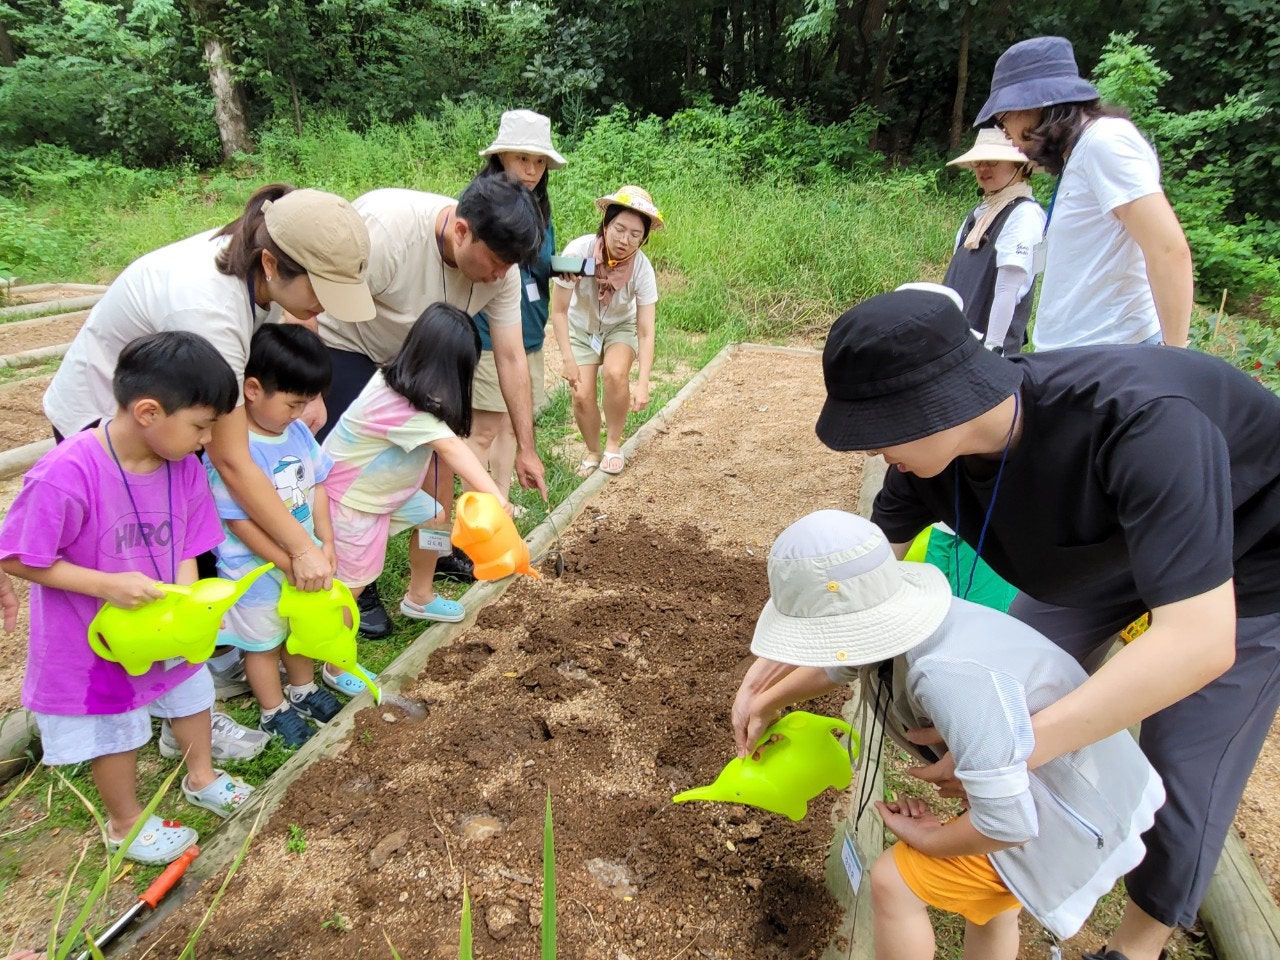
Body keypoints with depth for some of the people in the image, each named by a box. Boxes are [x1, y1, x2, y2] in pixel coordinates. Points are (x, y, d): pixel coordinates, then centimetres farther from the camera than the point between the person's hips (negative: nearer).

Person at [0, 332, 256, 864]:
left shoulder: (185, 467, -16)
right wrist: (107, 585, -31)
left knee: (191, 694, 26)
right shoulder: (65, 475, -33)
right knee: (115, 731, 17)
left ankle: (201, 777, 54)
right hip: (94, 641, -5)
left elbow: (186, 546, -6)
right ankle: (125, 823, 44)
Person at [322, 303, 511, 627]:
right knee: (357, 577, -2)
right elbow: (452, 449, -45)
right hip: (347, 495, -9)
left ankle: (419, 597, 31)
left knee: (434, 518, 13)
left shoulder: (399, 379, -8)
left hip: (384, 485, 9)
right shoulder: (401, 405, -35)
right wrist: (495, 497, -51)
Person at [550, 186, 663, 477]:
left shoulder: (642, 268, -28)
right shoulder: (579, 251, -30)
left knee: (616, 374, -28)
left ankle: (613, 445, -4)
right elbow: (558, 311, -20)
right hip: (581, 328, 1)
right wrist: (568, 361, -24)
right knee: (582, 395, -14)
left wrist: (642, 383, -36)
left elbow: (646, 333, -27)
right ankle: (593, 452, 15)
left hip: (621, 327, 0)